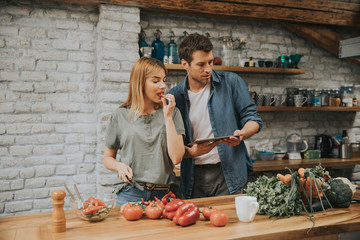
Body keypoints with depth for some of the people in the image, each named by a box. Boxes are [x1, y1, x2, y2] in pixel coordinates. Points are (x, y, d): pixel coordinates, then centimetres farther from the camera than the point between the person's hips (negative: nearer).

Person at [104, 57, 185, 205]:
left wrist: (168, 117, -8)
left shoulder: (172, 113, 4)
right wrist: (119, 166, -10)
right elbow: (108, 158, 12)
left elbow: (176, 158, -7)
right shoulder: (120, 116, 3)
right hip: (130, 194, 0)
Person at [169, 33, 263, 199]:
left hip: (228, 174, -1)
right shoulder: (174, 97, 1)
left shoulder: (231, 82, 0)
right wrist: (191, 152, -18)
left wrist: (242, 134, -18)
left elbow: (253, 118, 3)